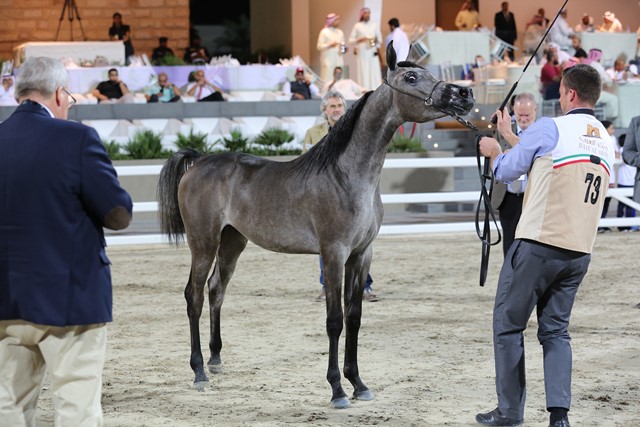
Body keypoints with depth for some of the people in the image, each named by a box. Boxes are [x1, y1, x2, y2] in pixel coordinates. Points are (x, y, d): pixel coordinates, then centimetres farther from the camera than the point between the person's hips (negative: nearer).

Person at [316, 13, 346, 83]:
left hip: (339, 61, 5)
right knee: (328, 79, -11)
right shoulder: (324, 32, -2)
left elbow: (343, 44, 22)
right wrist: (330, 45, -18)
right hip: (328, 61, -5)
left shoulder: (340, 32, 15)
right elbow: (319, 46, -6)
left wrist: (344, 49, 0)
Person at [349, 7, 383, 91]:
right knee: (363, 75, -6)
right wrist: (359, 40, -12)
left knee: (374, 74, -4)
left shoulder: (374, 25, 9)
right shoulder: (357, 26, 5)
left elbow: (380, 38, 13)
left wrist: (377, 40, -10)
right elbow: (351, 40, 5)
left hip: (373, 54, 1)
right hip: (362, 54, -1)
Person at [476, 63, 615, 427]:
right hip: (580, 250, 6)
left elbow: (507, 171, -1)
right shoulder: (607, 142, 11)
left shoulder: (550, 128, -10)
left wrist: (494, 151, 23)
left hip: (539, 244, -6)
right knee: (556, 329, 13)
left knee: (509, 323, 7)